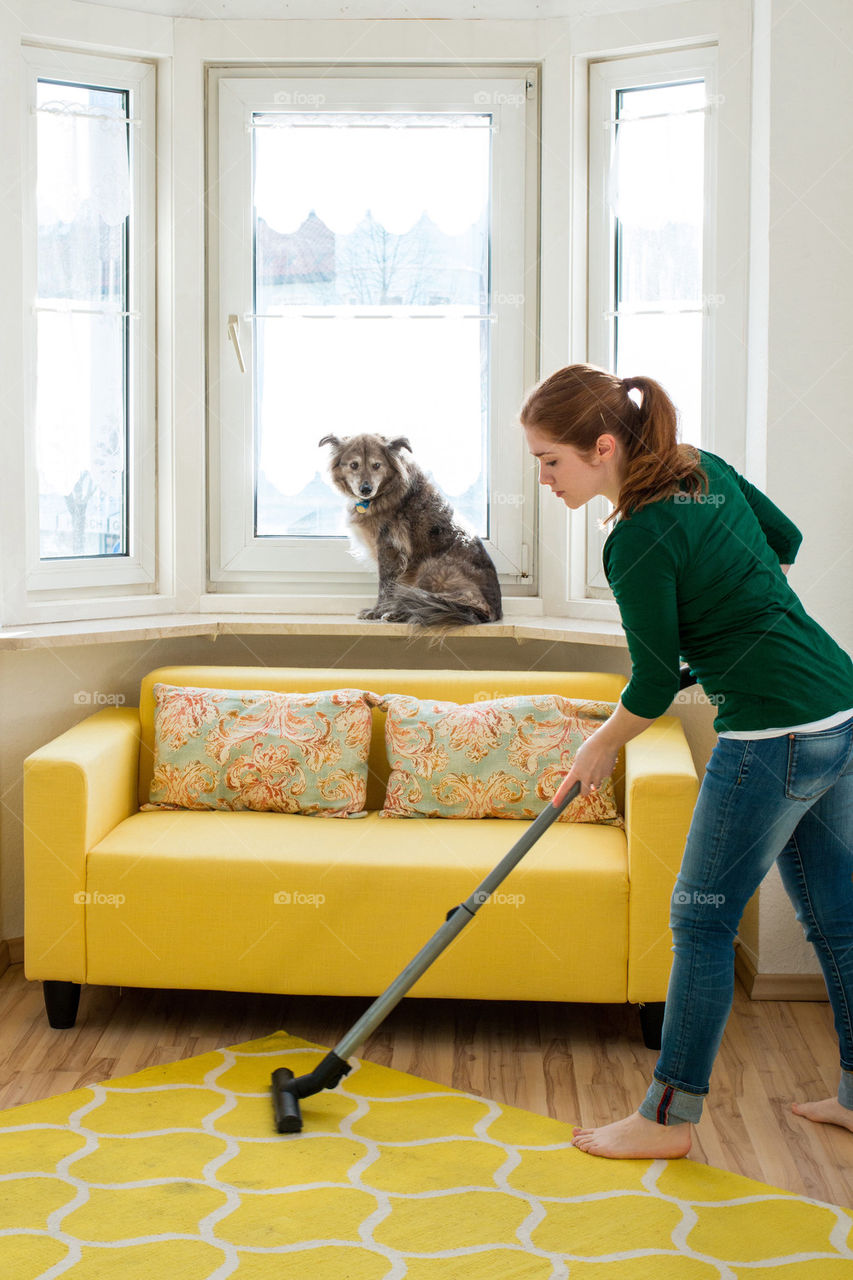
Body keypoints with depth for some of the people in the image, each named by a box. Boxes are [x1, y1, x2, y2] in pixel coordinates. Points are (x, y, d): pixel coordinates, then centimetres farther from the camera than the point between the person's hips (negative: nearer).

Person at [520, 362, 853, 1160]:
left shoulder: (638, 542, -19)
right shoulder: (704, 467, 6)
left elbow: (655, 683, -11)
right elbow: (784, 540, 20)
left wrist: (600, 748, 7)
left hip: (776, 731, -9)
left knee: (702, 918, 2)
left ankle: (668, 1117, 12)